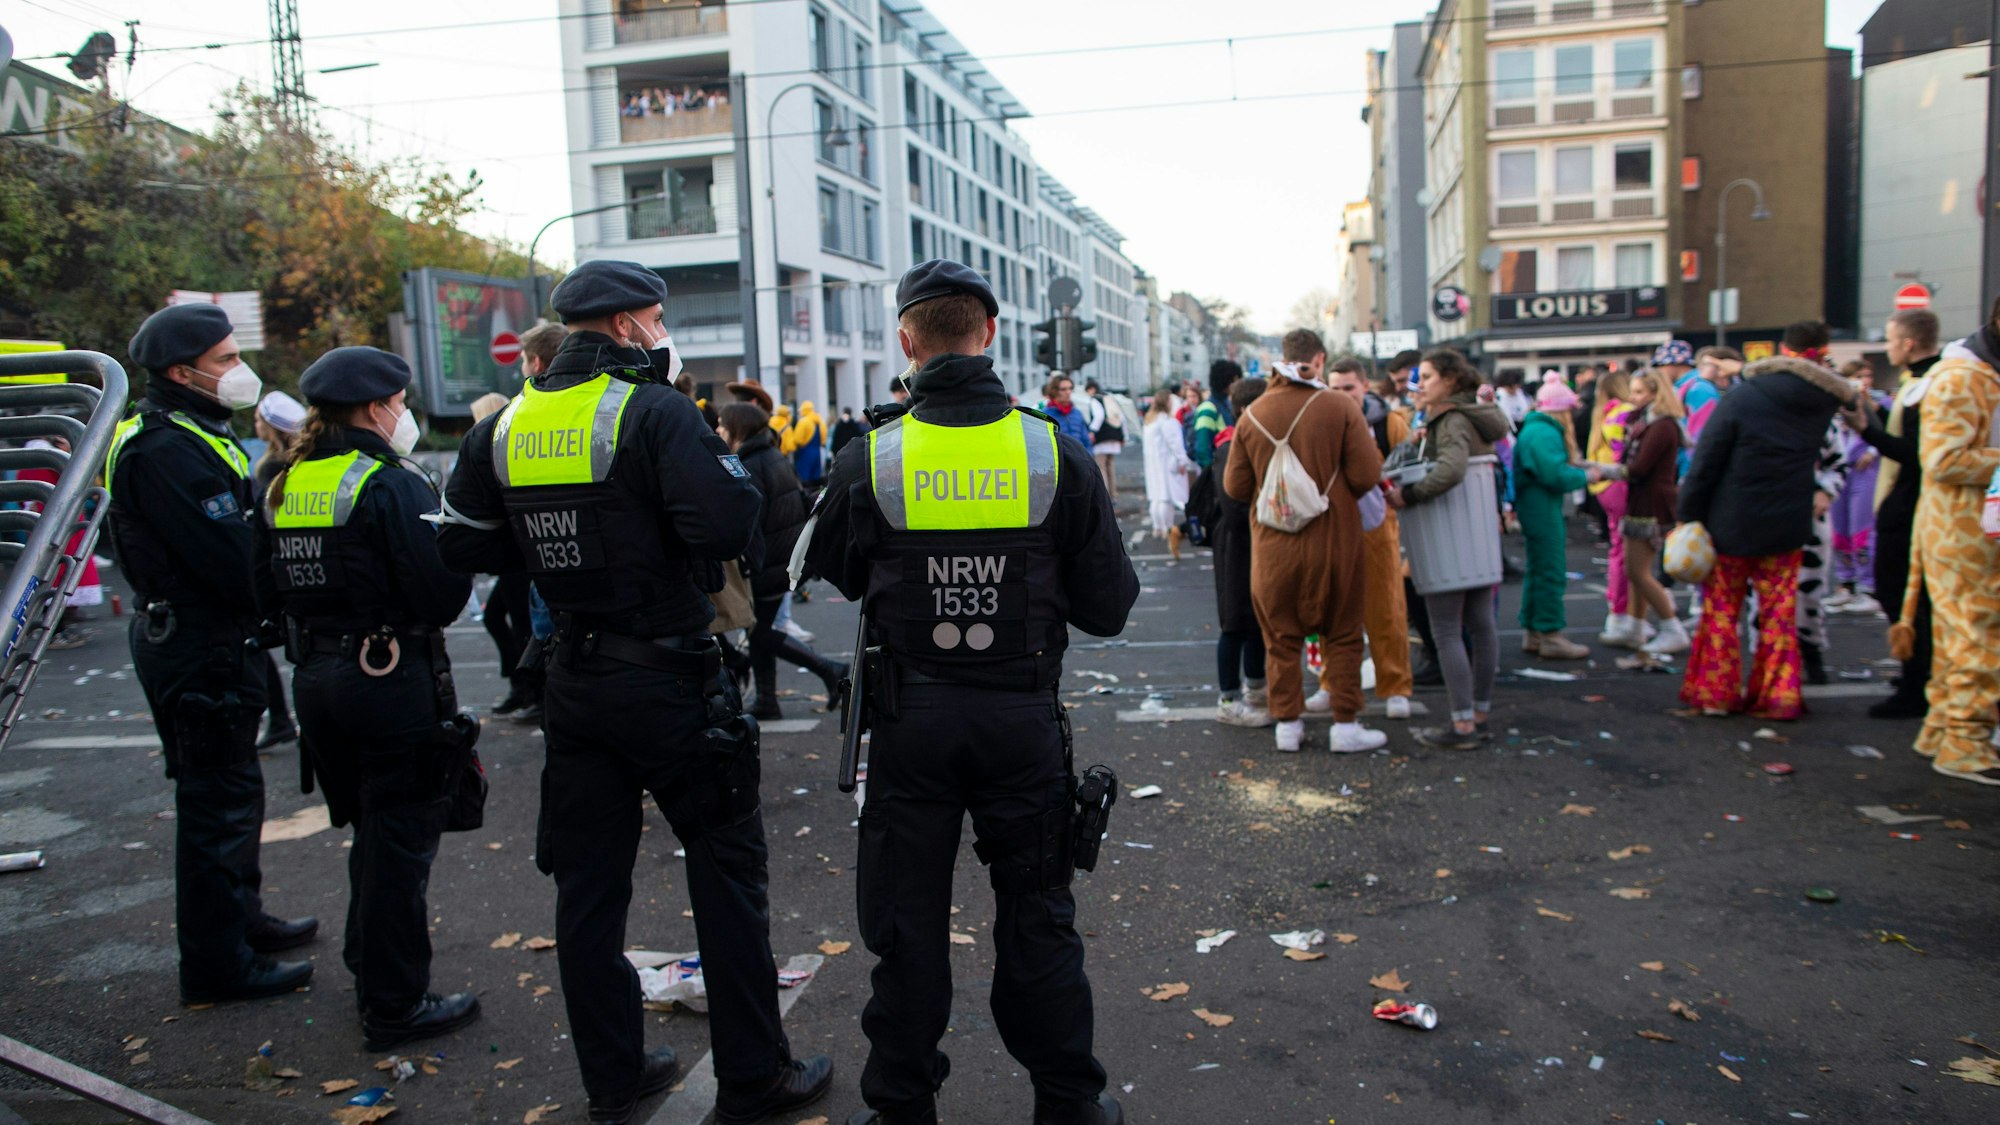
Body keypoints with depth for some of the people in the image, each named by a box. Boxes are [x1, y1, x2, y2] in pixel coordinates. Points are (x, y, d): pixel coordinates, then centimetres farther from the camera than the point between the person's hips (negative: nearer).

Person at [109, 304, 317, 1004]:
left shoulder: (190, 435, 14)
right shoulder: (165, 450, -21)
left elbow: (238, 539, 10)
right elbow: (233, 563, -27)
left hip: (214, 644, 11)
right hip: (201, 651, -11)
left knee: (229, 793, 22)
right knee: (217, 801, -1)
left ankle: (241, 919, 38)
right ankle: (216, 965, 10)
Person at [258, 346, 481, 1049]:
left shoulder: (284, 486, 8)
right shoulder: (392, 486, -16)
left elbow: (268, 591, 13)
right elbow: (442, 597, -20)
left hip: (317, 676, 8)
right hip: (392, 679, -8)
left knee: (373, 828, 24)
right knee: (400, 838, 3)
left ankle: (369, 962, 41)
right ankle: (396, 1005, 12)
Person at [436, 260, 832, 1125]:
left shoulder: (503, 427, 5)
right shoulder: (655, 413, -14)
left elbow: (461, 543, 9)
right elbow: (727, 526, -24)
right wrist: (725, 463, -5)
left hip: (574, 681, 6)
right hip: (670, 677, -6)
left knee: (589, 879, 13)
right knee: (726, 870, 6)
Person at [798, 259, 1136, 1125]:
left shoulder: (869, 462, -9)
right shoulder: (1057, 452, -8)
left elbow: (834, 578, 7)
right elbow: (1108, 607, -5)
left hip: (910, 720, 0)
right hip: (1023, 718, 1)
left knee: (907, 921, 14)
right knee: (1037, 916, 16)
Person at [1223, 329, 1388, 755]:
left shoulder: (1253, 414, -3)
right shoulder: (1340, 407, -10)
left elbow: (1235, 487, 2)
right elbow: (1367, 476, -12)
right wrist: (1335, 487, 9)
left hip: (1272, 545, 2)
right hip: (1332, 540, -2)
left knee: (1281, 638, 13)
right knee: (1342, 635, 11)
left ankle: (1287, 724, 17)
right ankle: (1345, 726, 14)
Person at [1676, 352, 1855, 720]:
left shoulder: (1740, 398, -13)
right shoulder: (1823, 402, -1)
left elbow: (1706, 462, -14)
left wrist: (1688, 514, -9)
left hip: (1730, 524, -3)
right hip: (1787, 525, 3)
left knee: (1721, 606, 7)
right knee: (1779, 608, 11)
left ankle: (1715, 691, 10)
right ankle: (1779, 693, 11)